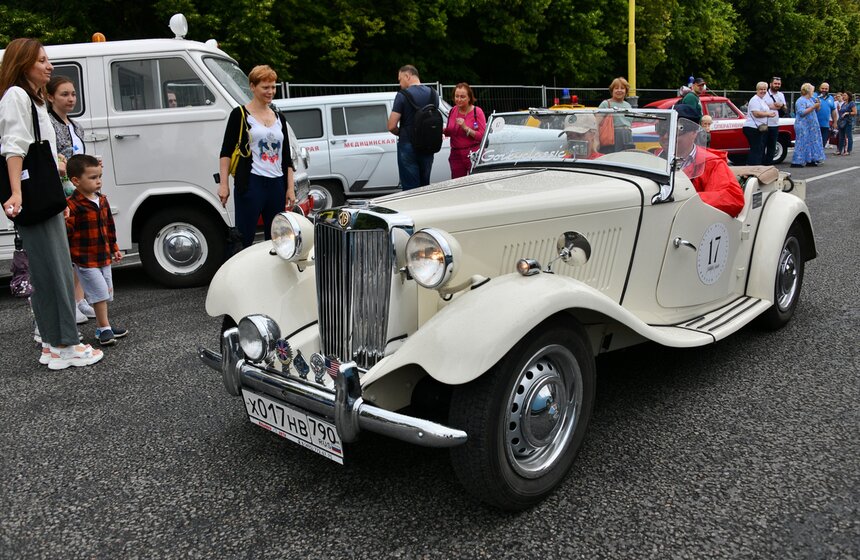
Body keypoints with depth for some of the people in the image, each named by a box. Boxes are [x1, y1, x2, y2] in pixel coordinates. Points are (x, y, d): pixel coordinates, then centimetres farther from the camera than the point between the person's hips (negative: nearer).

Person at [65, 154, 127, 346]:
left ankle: (102, 326, 28)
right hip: (85, 260, -8)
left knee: (105, 293, 15)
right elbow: (65, 233, -20)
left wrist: (114, 248, 20)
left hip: (104, 257, 8)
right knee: (100, 292, -7)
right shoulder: (72, 205, -18)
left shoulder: (102, 200, 7)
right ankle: (104, 328, 5)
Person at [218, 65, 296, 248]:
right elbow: (226, 152, -1)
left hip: (277, 185, 6)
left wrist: (290, 188, 11)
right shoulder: (240, 115, 1)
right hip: (251, 183, -5)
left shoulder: (279, 118, 17)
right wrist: (224, 184, -9)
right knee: (244, 239, -7)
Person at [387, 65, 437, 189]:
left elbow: (391, 126, -14)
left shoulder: (402, 95, -12)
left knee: (410, 188, 0)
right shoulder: (433, 94, 6)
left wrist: (401, 134, 5)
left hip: (408, 147, -5)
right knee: (425, 186, 15)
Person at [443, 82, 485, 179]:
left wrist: (465, 127, -20)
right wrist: (443, 130, -3)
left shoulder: (477, 112, -6)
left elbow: (482, 136, -13)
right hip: (456, 155, 5)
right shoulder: (453, 111, 8)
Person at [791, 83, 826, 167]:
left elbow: (816, 111, 26)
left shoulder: (811, 100, 17)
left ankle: (810, 160, 12)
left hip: (811, 125, 9)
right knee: (802, 143, -10)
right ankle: (796, 162, -10)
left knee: (811, 142, 8)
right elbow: (802, 112, -22)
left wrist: (818, 105, 6)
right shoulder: (800, 101, -11)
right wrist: (814, 107, -20)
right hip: (803, 126, -9)